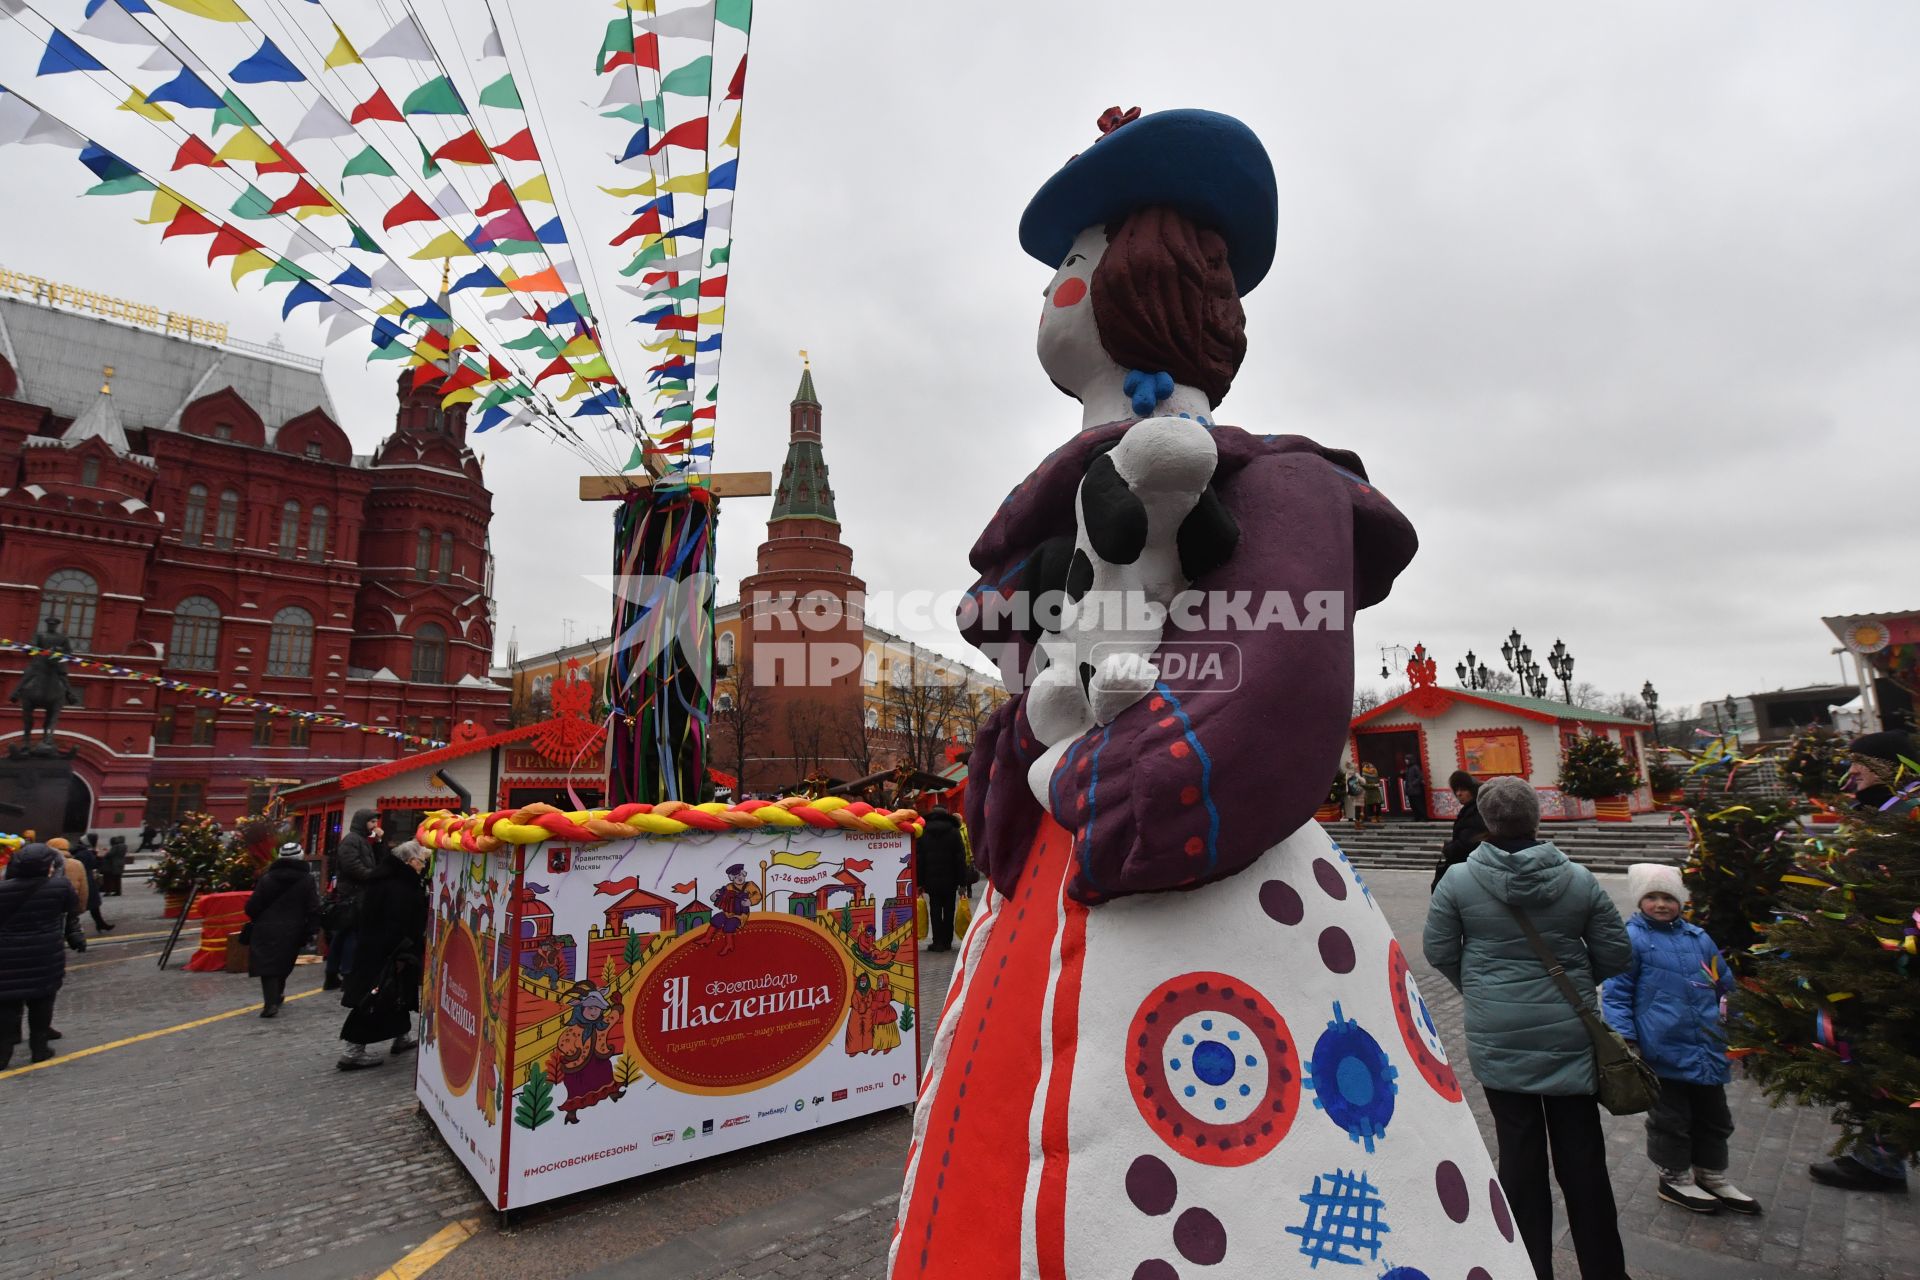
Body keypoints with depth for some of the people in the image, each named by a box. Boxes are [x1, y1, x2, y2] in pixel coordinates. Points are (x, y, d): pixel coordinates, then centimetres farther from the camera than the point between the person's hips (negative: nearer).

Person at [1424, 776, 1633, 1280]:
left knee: (1520, 1149, 11)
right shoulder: (1578, 879, -7)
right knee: (1581, 1152, 14)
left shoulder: (1458, 880, -12)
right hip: (1568, 1033, 1)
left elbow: (1440, 952, -4)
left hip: (1496, 1036, -1)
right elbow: (1616, 954, 1)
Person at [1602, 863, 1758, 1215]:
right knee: (1671, 1118, 9)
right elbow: (1616, 994, -11)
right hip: (1665, 1050, -6)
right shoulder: (1632, 939, -12)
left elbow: (1725, 983, 22)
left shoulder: (1698, 937, 6)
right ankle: (1676, 1179, 28)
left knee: (1714, 1116, 20)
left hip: (1707, 1050, 6)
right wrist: (1625, 1037, -16)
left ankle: (1712, 1177, 39)